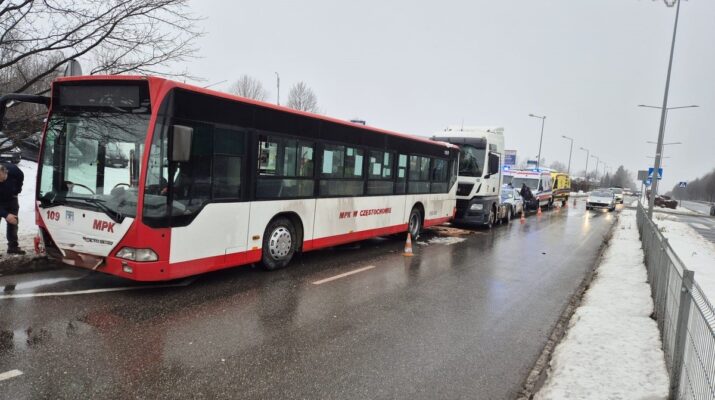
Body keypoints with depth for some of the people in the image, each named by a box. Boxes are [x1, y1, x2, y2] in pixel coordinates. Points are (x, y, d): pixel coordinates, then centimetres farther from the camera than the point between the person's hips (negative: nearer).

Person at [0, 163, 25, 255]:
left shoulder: (13, 169, -31)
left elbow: (21, 176, -4)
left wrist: (17, 191, -4)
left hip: (11, 199, 4)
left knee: (13, 223, 8)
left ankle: (13, 246, 18)